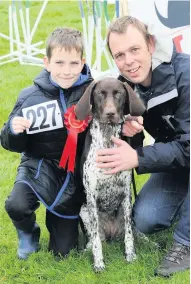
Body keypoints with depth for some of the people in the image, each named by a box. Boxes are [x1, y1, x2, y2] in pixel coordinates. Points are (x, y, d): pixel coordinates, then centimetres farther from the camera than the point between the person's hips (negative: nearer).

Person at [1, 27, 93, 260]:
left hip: (75, 173, 0)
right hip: (39, 165, 0)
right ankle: (28, 233, 6)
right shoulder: (30, 97, -10)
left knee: (61, 250, 2)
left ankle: (61, 221, 37)